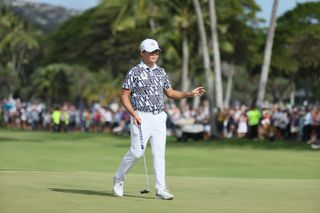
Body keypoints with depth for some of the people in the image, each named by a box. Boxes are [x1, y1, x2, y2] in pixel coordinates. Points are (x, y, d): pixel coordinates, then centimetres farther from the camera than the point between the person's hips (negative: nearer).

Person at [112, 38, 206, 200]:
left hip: (159, 118, 5)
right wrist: (133, 113, -17)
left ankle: (160, 189, 1)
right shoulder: (134, 72, -3)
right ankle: (118, 179, 11)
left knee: (159, 153, 0)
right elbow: (124, 96, -4)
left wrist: (190, 94, 3)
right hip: (142, 117, -5)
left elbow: (170, 93, 17)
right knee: (136, 152, -9)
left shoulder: (161, 72, 14)